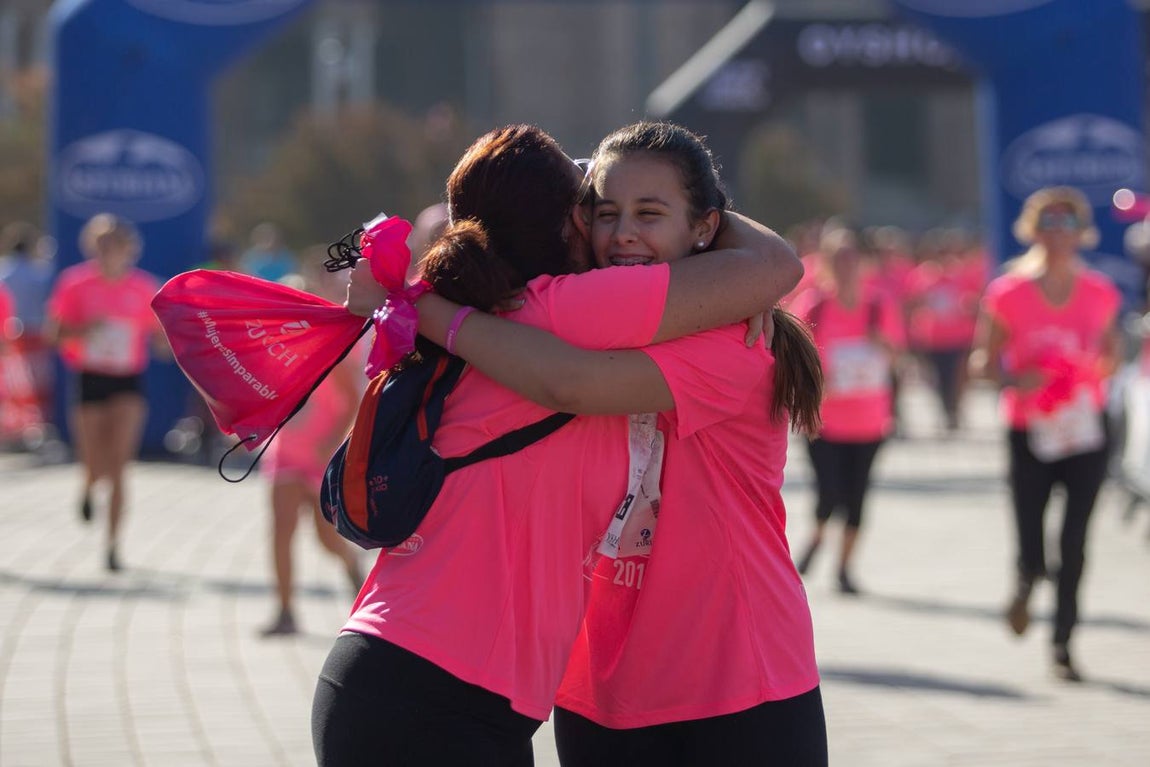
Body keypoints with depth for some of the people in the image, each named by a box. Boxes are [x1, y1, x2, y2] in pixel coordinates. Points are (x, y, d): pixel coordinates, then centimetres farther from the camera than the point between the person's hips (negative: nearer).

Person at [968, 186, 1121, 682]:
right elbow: (982, 361, 2)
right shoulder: (1009, 293, -3)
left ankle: (1063, 645, 14)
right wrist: (1014, 378, -18)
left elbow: (1113, 358, 14)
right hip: (1029, 433, -2)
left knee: (1074, 545, -1)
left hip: (1084, 433, 2)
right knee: (1032, 553, -5)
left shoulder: (1100, 293, 3)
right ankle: (1024, 585, 32)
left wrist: (1098, 363, -9)